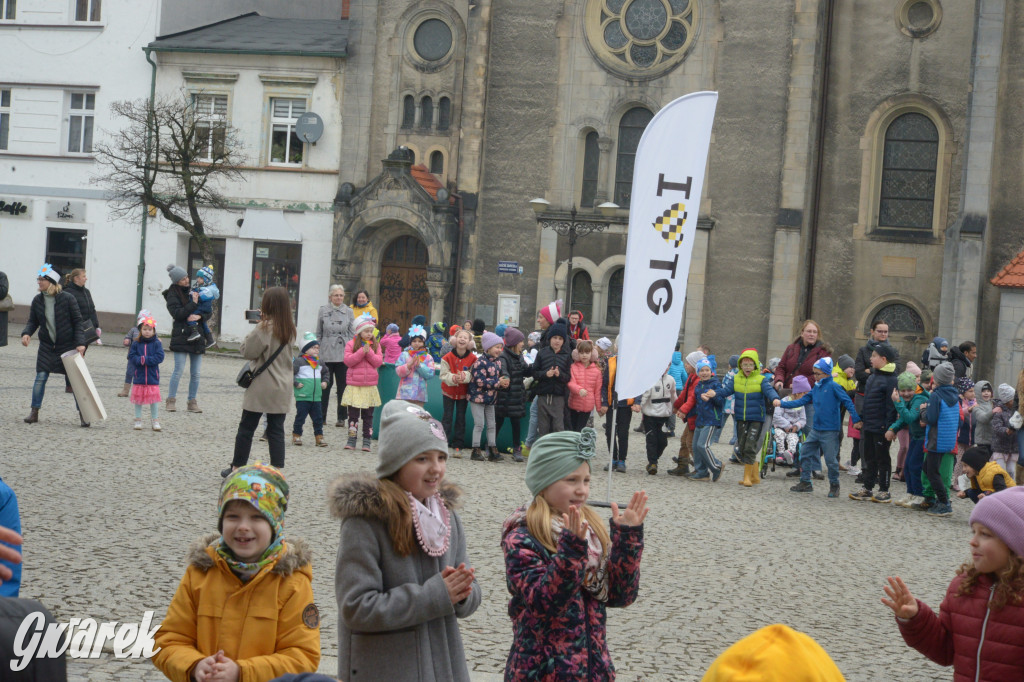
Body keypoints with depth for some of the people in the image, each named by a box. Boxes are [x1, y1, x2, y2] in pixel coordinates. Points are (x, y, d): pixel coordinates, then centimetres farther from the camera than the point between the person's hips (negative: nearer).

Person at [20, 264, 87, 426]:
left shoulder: (67, 299, -11)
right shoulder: (37, 300, 0)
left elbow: (77, 321, -7)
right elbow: (33, 321, 7)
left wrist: (80, 343, -14)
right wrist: (26, 333, -13)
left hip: (68, 345, -3)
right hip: (46, 346, 3)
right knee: (40, 377, -3)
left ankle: (82, 414, 6)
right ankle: (34, 412, 7)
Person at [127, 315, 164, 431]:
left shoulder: (157, 343, 0)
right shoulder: (136, 344, 3)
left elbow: (159, 357, -10)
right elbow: (131, 357, -2)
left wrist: (145, 360, -17)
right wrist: (140, 360, -19)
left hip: (153, 377, -1)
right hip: (138, 377, 1)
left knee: (154, 399, 1)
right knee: (138, 400, 7)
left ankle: (155, 421, 11)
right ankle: (138, 420, 17)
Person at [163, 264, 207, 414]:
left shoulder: (194, 291, 13)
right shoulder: (173, 294, -2)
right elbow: (177, 313, -15)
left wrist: (199, 316, -9)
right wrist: (193, 304, -16)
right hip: (181, 336, -5)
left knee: (196, 373, 4)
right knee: (179, 370, -8)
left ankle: (192, 402, 11)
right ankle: (171, 400, 2)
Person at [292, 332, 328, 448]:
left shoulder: (319, 362, 13)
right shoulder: (299, 361, -8)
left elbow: (325, 373, 31)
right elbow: (290, 373, -10)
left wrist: (324, 382, 16)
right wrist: (296, 384, -13)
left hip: (316, 398, 6)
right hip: (302, 397, -6)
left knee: (318, 418, 6)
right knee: (300, 417, 0)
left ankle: (319, 438, 13)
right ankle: (296, 436, 13)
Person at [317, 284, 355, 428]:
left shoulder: (348, 312, 6)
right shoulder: (323, 311, 5)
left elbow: (352, 333, 7)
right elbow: (318, 333, 9)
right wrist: (317, 352, 4)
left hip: (343, 355, 0)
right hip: (326, 354, 0)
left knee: (342, 386, 3)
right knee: (325, 385, 1)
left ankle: (341, 417, 11)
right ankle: (321, 416, 10)